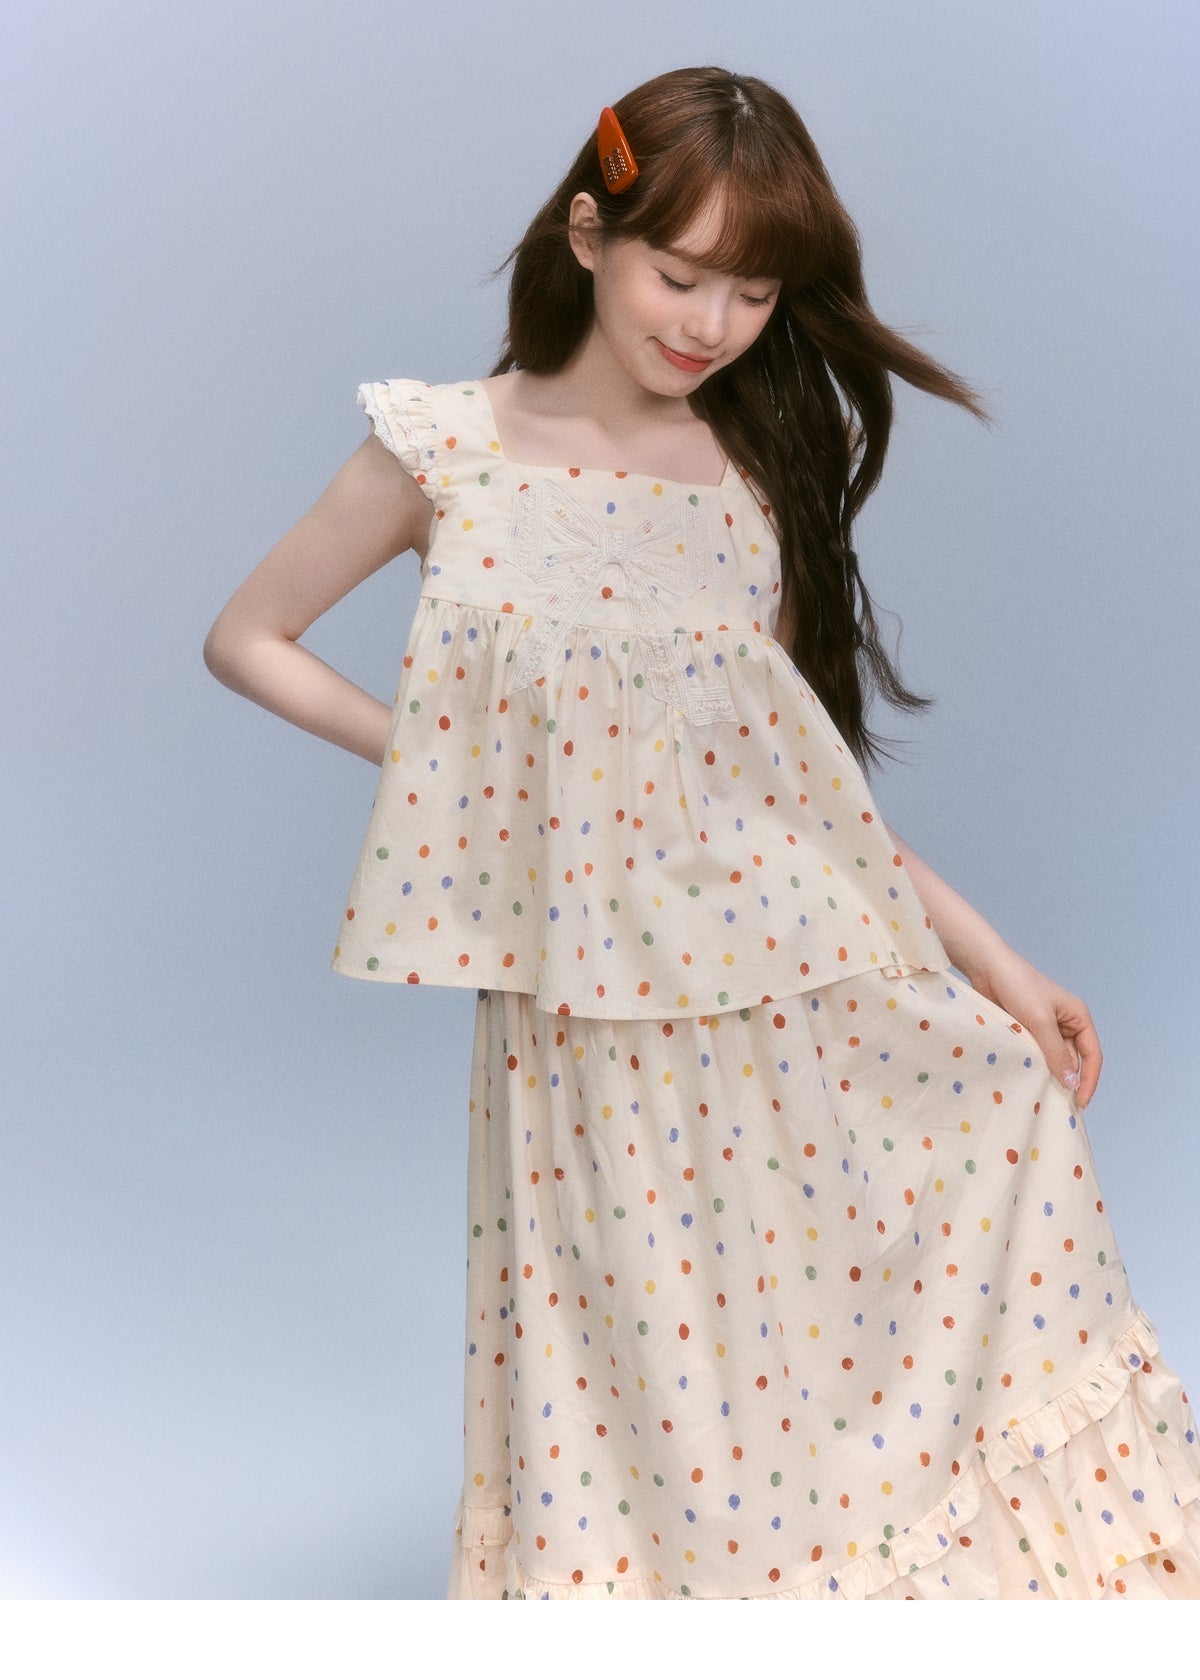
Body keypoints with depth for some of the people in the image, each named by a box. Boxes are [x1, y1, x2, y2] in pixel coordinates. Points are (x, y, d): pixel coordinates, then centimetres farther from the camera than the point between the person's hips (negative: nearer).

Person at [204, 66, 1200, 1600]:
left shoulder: (762, 479, 4)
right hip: (589, 1022, -2)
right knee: (649, 1383, 5)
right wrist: (426, 755, -6)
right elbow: (246, 641, 6)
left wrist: (995, 965, 4)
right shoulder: (449, 451, -4)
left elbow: (805, 778, 8)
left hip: (804, 990, 3)